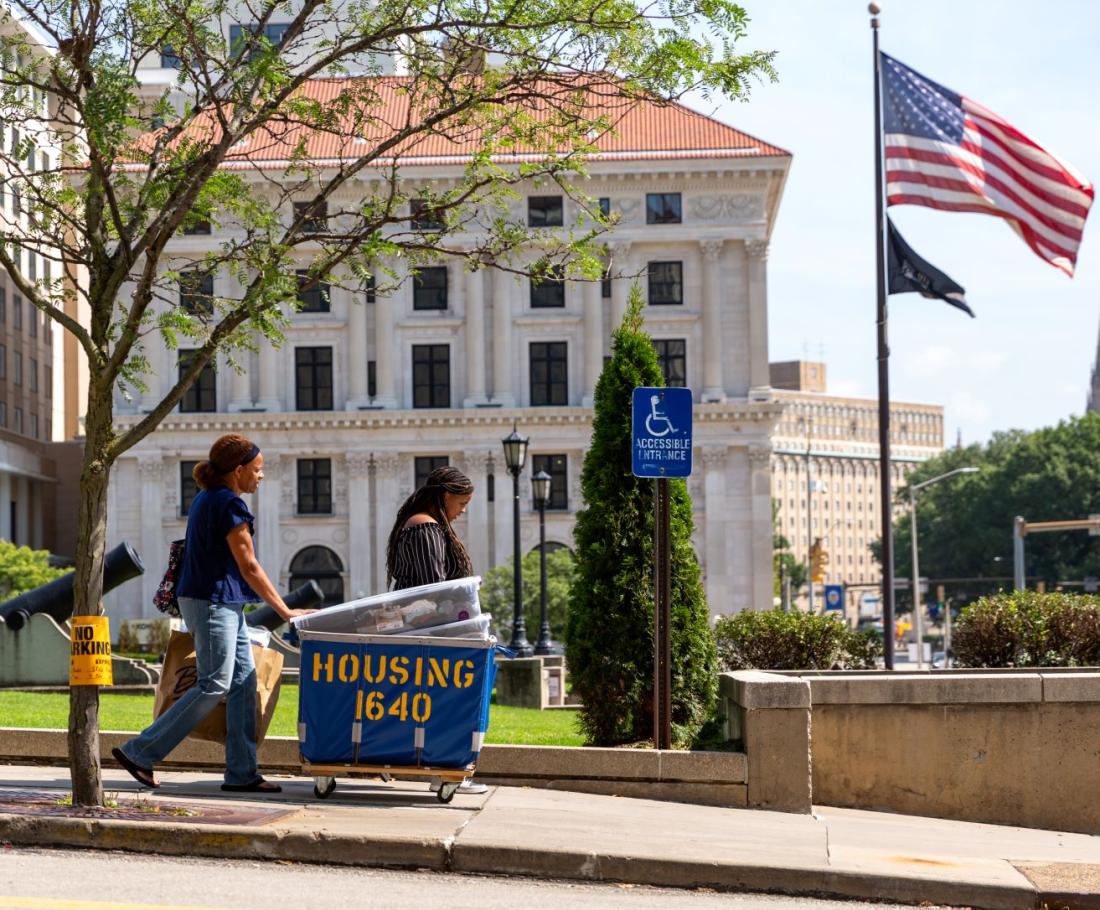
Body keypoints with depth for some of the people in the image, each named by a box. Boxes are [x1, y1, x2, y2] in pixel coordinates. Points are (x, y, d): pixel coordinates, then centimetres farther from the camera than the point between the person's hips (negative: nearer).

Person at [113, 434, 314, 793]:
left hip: (225, 605, 10)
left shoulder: (205, 499, 15)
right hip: (214, 603, -10)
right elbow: (248, 566, -14)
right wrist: (285, 611, -8)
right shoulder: (229, 506, -15)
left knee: (243, 682, 7)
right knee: (214, 686, -8)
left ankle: (241, 772, 6)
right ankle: (139, 752, -4)